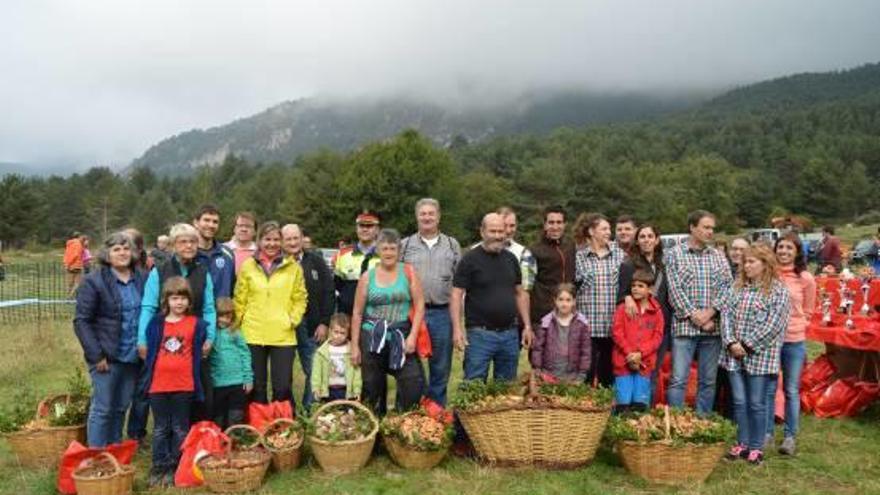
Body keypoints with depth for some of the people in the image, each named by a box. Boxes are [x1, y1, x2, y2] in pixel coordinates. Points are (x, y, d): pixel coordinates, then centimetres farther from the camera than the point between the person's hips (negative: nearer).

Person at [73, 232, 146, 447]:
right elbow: (81, 321, -8)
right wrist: (96, 355, -13)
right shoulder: (94, 281, -7)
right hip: (107, 358, -4)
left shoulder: (141, 279, 5)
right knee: (102, 409, 1)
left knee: (121, 408, 14)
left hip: (133, 357, 4)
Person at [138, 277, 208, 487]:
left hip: (184, 385, -1)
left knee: (180, 429, 10)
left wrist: (197, 383, 0)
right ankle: (158, 468, 20)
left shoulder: (197, 324, -1)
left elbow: (197, 354, 3)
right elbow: (148, 352, 7)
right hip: (158, 384, 1)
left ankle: (175, 468, 19)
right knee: (160, 428, 12)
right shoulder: (156, 323, 3)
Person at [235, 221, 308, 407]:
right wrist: (241, 322, 0)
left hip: (283, 336, -1)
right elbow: (240, 299, 8)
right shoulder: (247, 266, 6)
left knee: (283, 388, -1)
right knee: (257, 388, 10)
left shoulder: (293, 267, 5)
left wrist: (293, 320, -5)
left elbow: (300, 298, 7)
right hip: (253, 335, 1)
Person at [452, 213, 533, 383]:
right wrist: (457, 329, -18)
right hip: (480, 334, -5)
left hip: (510, 333, 5)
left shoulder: (511, 258, 10)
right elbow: (456, 295, -9)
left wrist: (527, 326, 10)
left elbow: (520, 293, 16)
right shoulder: (470, 259, -5)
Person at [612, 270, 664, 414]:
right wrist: (629, 353, -11)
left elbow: (657, 337, 1)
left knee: (640, 404, 5)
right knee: (623, 404, -1)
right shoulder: (623, 308, 3)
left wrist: (640, 353, -11)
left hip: (644, 363, 1)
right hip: (624, 361, -1)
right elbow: (617, 332, -2)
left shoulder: (656, 311, 6)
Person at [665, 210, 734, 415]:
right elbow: (674, 290, -6)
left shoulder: (718, 256, 12)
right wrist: (693, 315, -12)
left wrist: (710, 312, -10)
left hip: (712, 327, 4)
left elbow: (727, 287, 4)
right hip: (684, 326, -4)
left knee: (708, 381, 9)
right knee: (678, 380, -5)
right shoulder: (674, 254, 1)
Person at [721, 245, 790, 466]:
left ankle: (756, 447, 16)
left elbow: (773, 325, -12)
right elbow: (726, 314, 5)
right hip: (735, 354, 5)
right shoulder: (738, 287, 10)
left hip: (760, 356, -4)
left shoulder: (778, 291, -6)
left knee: (757, 404, 3)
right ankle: (742, 443, 22)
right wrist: (731, 342, -8)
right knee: (739, 402, 10)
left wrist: (748, 345, -13)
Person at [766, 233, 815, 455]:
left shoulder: (805, 279, -3)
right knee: (768, 389, 9)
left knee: (791, 390, 8)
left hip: (794, 341, 0)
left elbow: (808, 311, 8)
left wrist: (795, 326, -1)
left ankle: (790, 436, 19)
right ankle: (767, 432, 22)